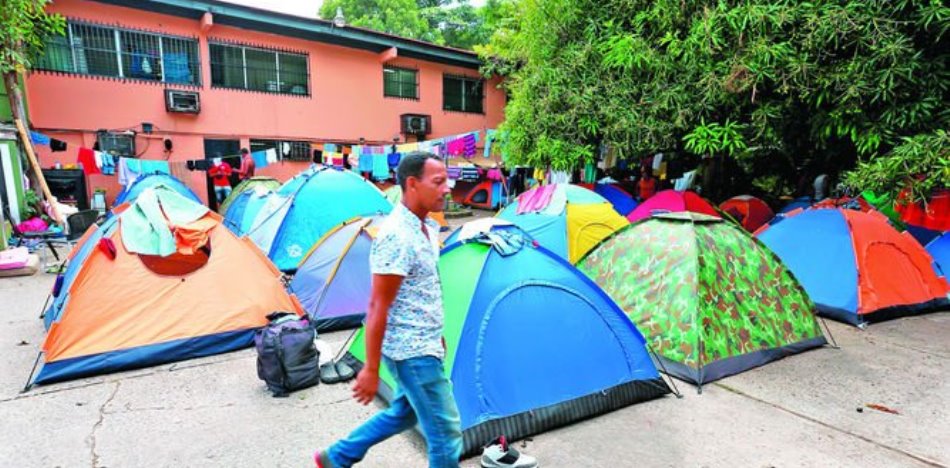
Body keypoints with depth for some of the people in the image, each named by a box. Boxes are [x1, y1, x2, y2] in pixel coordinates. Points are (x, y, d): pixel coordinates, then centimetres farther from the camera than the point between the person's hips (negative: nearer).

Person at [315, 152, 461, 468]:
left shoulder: (427, 228, 6)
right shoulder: (396, 236, -23)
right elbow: (378, 307, -22)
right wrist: (371, 369, -18)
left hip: (422, 345, 9)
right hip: (413, 352, -9)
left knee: (404, 413, 26)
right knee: (445, 431, 4)